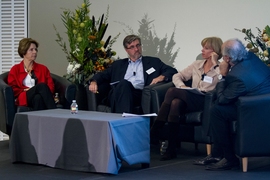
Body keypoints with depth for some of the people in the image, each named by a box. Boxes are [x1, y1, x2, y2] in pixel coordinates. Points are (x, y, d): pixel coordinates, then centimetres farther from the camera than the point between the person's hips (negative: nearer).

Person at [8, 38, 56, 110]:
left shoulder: (43, 68, 25)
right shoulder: (15, 69, 19)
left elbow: (51, 86, 13)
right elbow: (12, 89, 9)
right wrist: (26, 90, -8)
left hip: (38, 98, 2)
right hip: (24, 99, -2)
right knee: (42, 86, -34)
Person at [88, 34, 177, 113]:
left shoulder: (153, 62, 25)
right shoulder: (118, 64, 32)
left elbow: (172, 71, 16)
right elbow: (103, 75, 26)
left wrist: (162, 77, -7)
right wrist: (94, 82, 2)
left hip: (140, 94, -2)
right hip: (119, 93, 2)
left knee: (124, 84, -35)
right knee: (124, 83, -35)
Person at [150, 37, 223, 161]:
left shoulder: (220, 69, 7)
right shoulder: (197, 65, 24)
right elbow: (177, 76, 23)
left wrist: (215, 63, -8)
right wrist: (182, 86, 1)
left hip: (206, 101, -5)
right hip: (190, 100, 5)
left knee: (172, 91, -24)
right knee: (175, 103, -31)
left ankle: (155, 132, -22)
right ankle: (171, 149, -34)